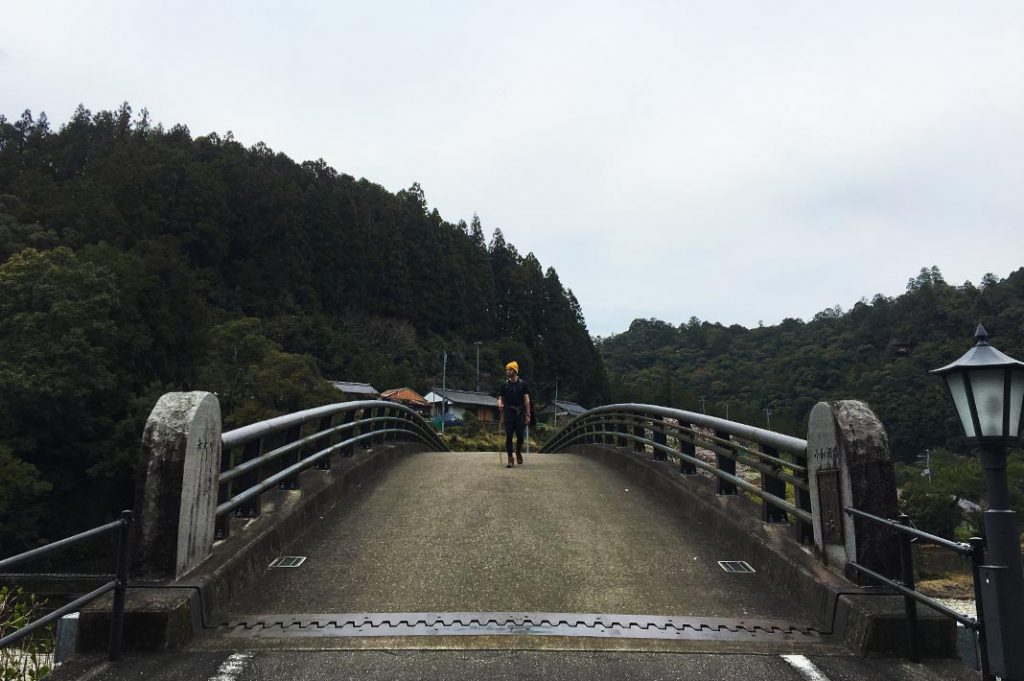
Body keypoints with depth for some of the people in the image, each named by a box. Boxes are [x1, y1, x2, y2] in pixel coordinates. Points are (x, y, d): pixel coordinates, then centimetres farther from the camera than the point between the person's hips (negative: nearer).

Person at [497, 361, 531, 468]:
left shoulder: (523, 384, 4)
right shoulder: (505, 385, 9)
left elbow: (526, 400, 2)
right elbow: (500, 398, 9)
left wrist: (528, 415, -4)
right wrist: (500, 404, -15)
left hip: (520, 413, -1)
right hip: (508, 412, 1)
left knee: (520, 436, -2)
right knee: (508, 436, -4)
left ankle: (518, 452, 27)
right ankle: (510, 459, 4)